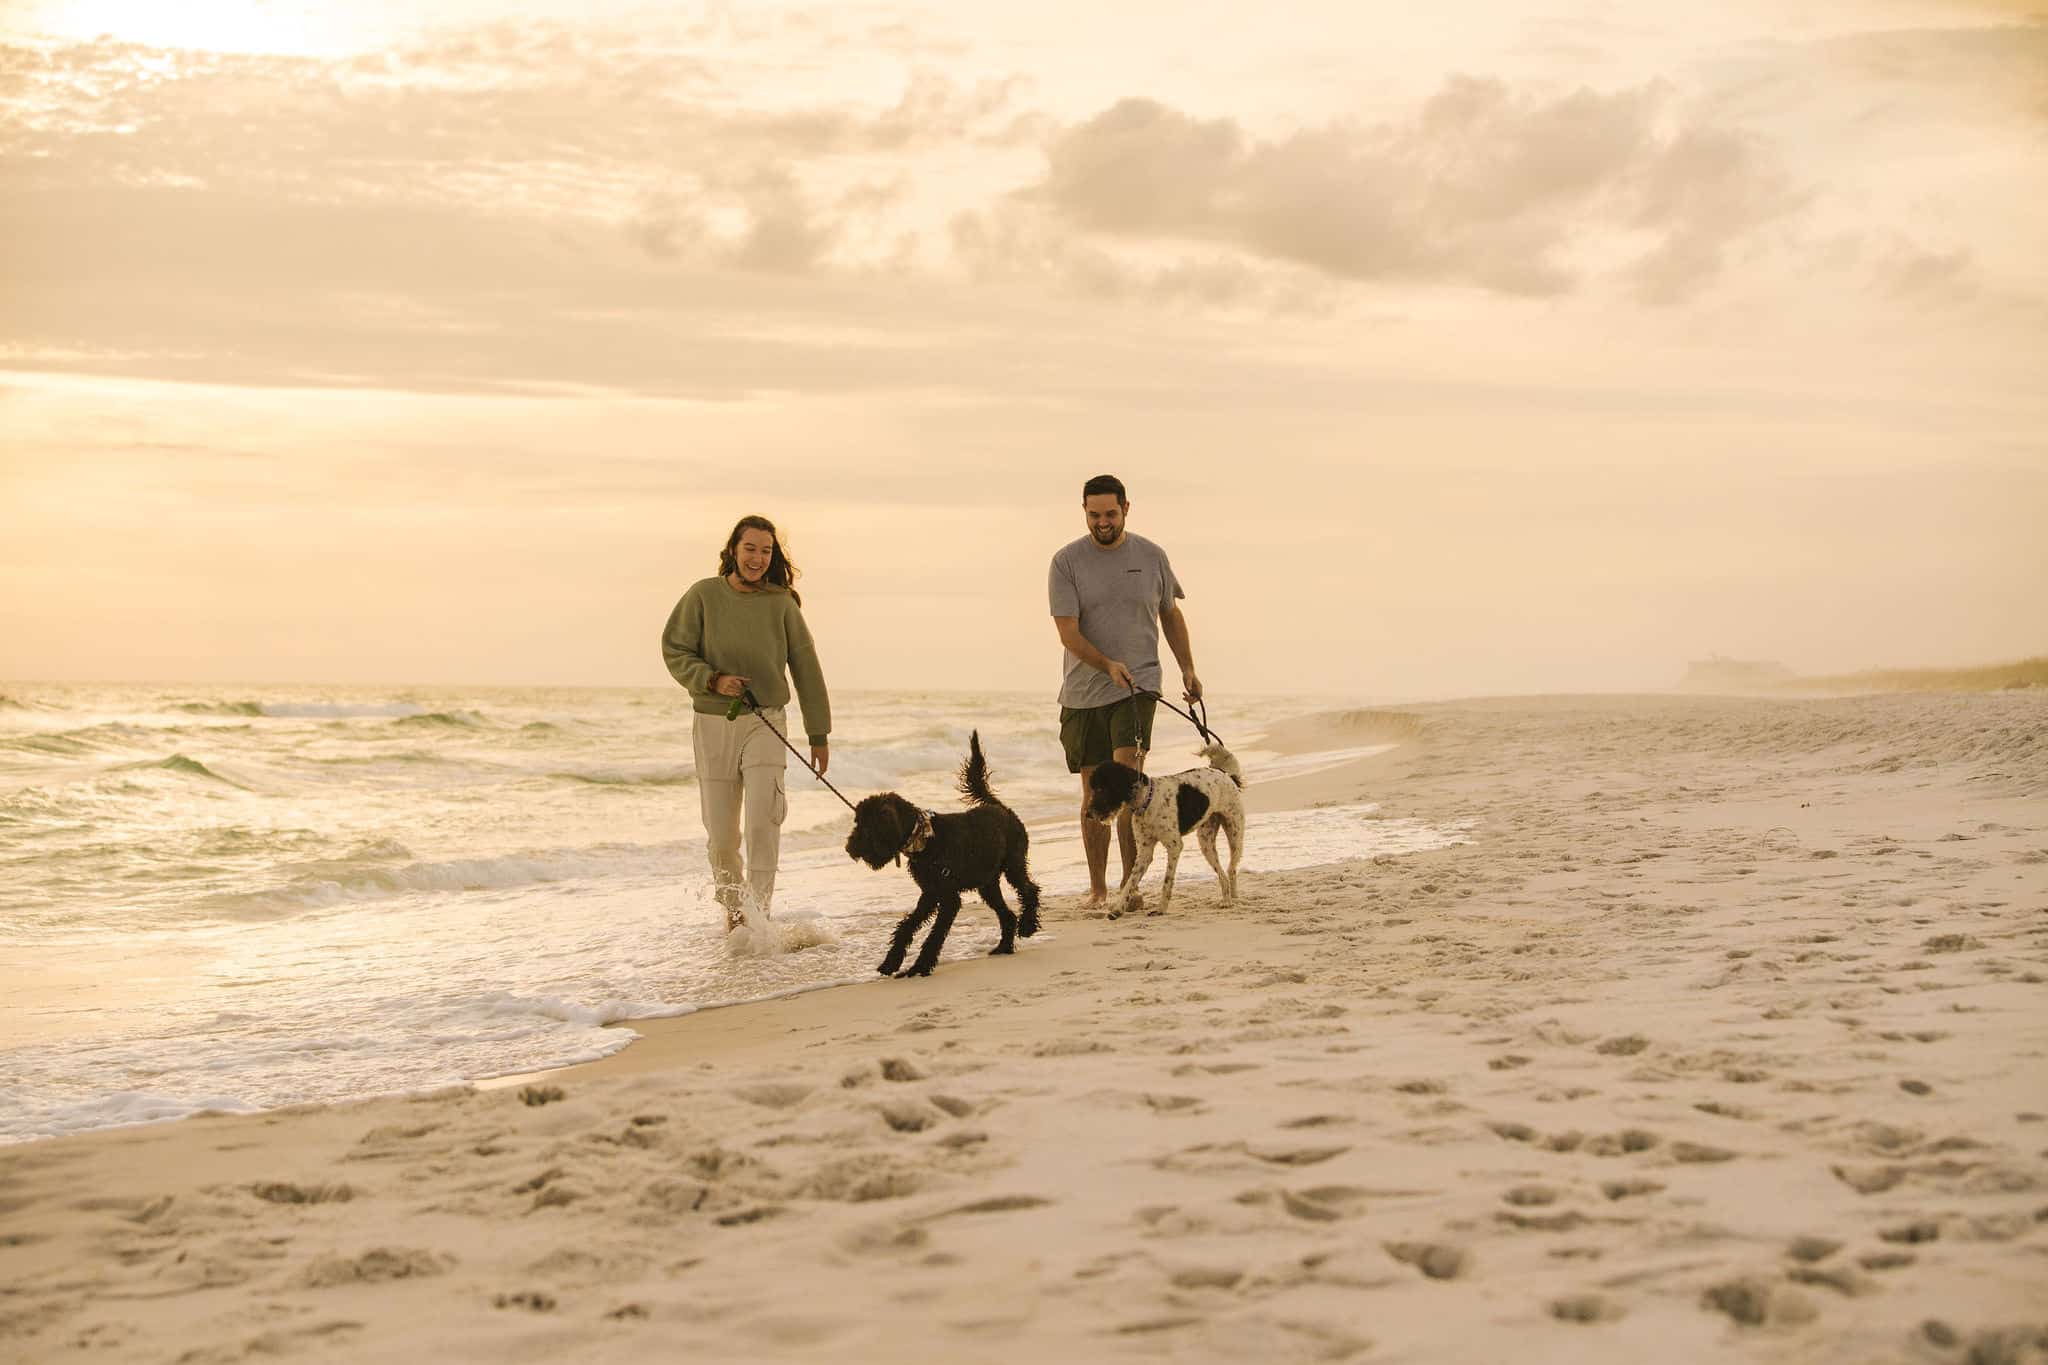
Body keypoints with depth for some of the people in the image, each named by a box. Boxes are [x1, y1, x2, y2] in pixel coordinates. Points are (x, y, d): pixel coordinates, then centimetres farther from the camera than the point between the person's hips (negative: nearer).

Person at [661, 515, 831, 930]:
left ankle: (760, 913, -12)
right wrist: (713, 680, -18)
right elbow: (674, 651, 0)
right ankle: (733, 908, 28)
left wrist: (819, 733, 6)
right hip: (713, 724, 1)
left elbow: (806, 670, 5)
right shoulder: (704, 595, -2)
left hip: (765, 723, -1)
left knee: (762, 821, -18)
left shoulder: (780, 603, -1)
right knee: (721, 831, 7)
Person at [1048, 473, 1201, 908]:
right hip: (1083, 691, 0)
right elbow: (1068, 632, -11)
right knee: (1094, 791, 6)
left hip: (1138, 685, 0)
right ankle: (1097, 887, 16)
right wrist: (1107, 665, -25)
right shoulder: (1067, 561, -4)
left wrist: (1188, 669, 12)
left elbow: (1170, 615, 18)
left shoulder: (1151, 557, 3)